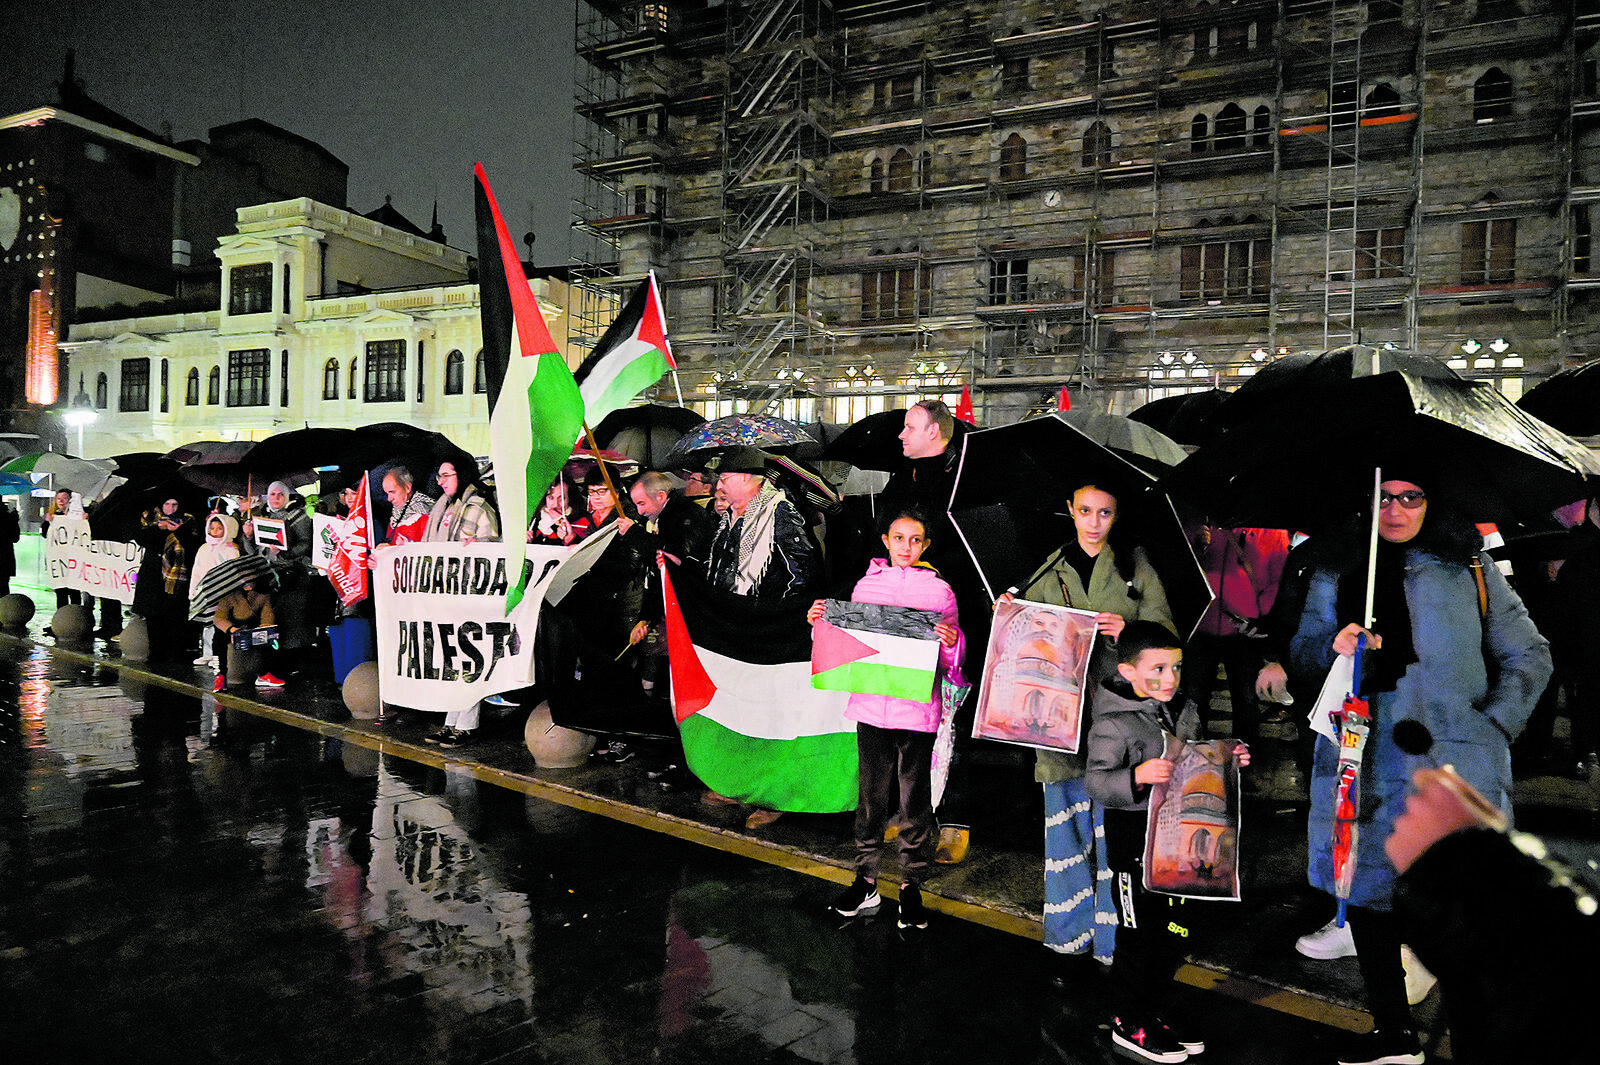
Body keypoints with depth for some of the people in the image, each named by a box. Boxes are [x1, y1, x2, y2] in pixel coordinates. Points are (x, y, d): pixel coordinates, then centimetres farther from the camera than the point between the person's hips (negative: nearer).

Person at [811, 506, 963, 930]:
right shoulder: (866, 586, 9)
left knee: (914, 799, 5)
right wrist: (822, 622, 0)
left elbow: (949, 660, 0)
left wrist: (951, 643, -21)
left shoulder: (939, 590, 2)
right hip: (871, 704, 2)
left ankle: (912, 884, 21)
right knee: (872, 795, 10)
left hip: (916, 707, -2)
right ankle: (866, 881, 24)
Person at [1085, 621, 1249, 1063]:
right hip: (1134, 840, -8)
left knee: (1176, 927, 17)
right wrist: (1137, 777, -40)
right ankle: (1128, 1023, 23)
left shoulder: (1185, 712, 5)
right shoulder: (1113, 724, -19)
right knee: (1139, 933, 4)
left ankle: (1155, 1011, 36)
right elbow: (1095, 781, -25)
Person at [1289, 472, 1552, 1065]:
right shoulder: (1336, 569, 12)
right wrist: (1334, 645, -11)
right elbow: (1301, 649, 11)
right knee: (1367, 889, 6)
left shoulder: (1468, 566, 9)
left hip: (1457, 758, -1)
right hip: (1361, 757, 2)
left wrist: (1496, 723, -1)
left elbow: (1529, 655, 11)